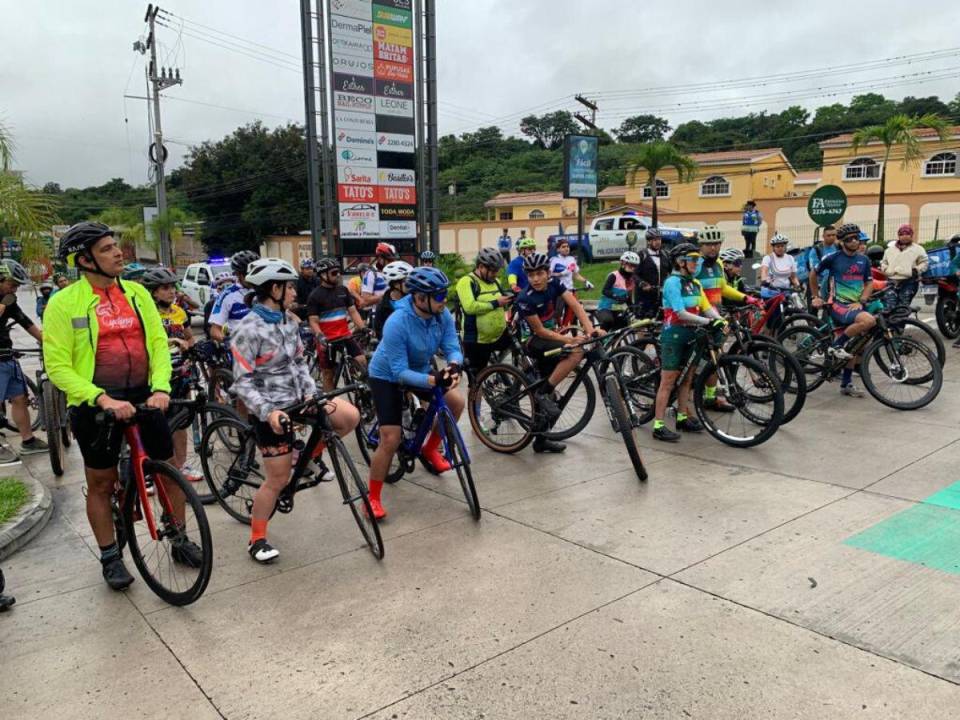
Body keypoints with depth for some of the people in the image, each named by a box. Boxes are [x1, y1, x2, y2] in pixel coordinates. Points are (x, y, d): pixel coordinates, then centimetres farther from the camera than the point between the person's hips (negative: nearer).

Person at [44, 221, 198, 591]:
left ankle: (180, 542, 28)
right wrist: (103, 399, -22)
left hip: (144, 396, 4)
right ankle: (111, 557, 28)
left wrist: (161, 387, -14)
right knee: (101, 484, 10)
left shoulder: (136, 292, 3)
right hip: (96, 404, -3)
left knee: (170, 472, 10)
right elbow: (58, 367, -11)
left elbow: (159, 342, 2)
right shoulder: (64, 302, -9)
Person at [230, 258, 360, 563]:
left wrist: (312, 393, -6)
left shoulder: (289, 320, 4)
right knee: (278, 479, 0)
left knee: (350, 416, -5)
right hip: (272, 410, -7)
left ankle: (308, 457, 17)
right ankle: (257, 539, 21)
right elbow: (242, 382, -20)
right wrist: (267, 411, -31)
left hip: (298, 398, 7)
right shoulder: (249, 329, -20)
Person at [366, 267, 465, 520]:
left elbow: (453, 348, -18)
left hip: (420, 369, 6)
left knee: (456, 402, -14)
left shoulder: (443, 315, -19)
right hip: (386, 377, -6)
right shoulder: (397, 323, -35)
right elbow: (400, 372, -34)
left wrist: (454, 366, -41)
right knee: (391, 440, -12)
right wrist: (433, 380, -46)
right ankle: (373, 498, 6)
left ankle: (430, 450, 11)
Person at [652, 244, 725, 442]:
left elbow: (707, 307, 4)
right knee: (668, 381, -5)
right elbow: (681, 313, -21)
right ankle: (658, 426, 0)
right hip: (674, 335, -7)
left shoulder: (695, 283, 10)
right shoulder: (673, 282, -14)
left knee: (687, 379, 13)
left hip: (690, 336, 7)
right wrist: (708, 322, -26)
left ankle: (682, 418, 26)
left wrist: (720, 319, -15)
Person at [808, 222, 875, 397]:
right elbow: (814, 275, 10)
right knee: (869, 320, -31)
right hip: (838, 304, -6)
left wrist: (860, 301, -7)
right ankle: (836, 345, -14)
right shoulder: (833, 258, -3)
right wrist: (816, 297, 12)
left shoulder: (863, 260, 10)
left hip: (855, 305, 6)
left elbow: (869, 283, 9)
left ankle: (846, 383, 19)